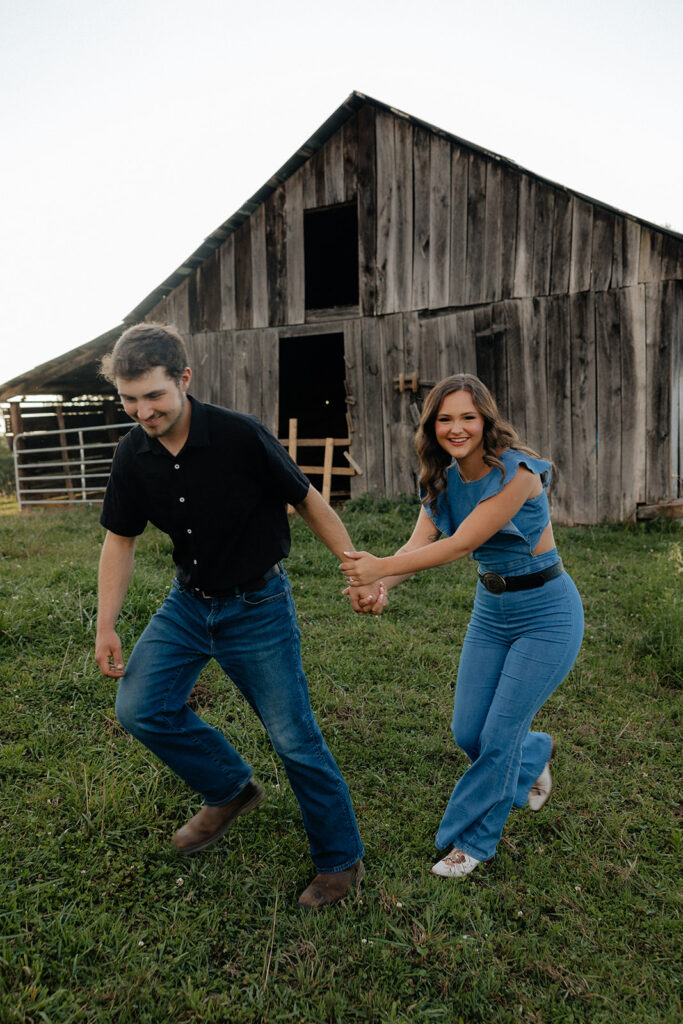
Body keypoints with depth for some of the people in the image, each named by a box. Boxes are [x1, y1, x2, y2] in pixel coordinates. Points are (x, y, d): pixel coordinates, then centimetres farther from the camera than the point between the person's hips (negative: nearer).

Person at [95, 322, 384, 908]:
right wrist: (107, 626, 0)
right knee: (140, 707, 0)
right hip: (189, 601, 6)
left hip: (258, 606, -5)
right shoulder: (134, 455, -7)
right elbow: (121, 540, 4)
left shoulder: (241, 437, -22)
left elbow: (309, 503, -11)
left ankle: (341, 861, 22)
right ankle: (231, 790, 24)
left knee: (294, 737, 0)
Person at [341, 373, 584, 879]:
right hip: (491, 609, 7)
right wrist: (377, 584, -32)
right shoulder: (443, 479, -2)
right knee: (468, 731, 8)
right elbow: (419, 543, -13)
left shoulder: (517, 471, -24)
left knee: (498, 734, -2)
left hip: (547, 613, -6)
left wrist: (381, 566, -34)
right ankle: (535, 755, 42)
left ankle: (474, 839, 23)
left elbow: (460, 544, -29)